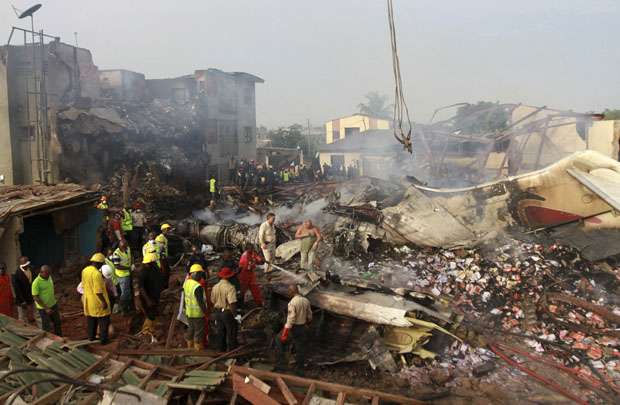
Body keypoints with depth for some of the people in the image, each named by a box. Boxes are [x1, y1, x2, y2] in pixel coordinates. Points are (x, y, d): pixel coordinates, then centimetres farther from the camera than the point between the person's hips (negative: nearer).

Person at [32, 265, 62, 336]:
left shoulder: (49, 277, 0)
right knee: (46, 326, 6)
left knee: (57, 322, 19)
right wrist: (46, 308, -20)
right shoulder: (36, 282, -21)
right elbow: (35, 297, -20)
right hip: (44, 308, -7)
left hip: (53, 305, 7)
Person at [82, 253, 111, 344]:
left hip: (88, 301, 8)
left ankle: (91, 337, 34)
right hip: (98, 302, -8)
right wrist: (104, 302, -18)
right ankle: (103, 339, 13)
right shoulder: (97, 274, -27)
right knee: (104, 321, 7)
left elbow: (83, 285, 12)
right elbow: (98, 291, -26)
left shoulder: (84, 271, -2)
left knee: (90, 320, 21)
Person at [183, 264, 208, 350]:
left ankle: (190, 345, 36)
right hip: (197, 313, -8)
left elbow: (184, 297, 10)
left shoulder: (186, 283, -1)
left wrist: (184, 307, 22)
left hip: (188, 312, 8)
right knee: (199, 330, 7)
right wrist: (205, 312, -13)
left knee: (191, 328, 22)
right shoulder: (198, 287, -27)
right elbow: (200, 302, -24)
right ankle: (198, 347, 18)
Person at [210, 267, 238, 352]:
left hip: (217, 312, 6)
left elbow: (213, 301, 9)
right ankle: (231, 349, 17)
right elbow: (232, 303, -27)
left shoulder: (215, 287, 0)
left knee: (219, 332, 18)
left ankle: (220, 348, 28)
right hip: (228, 312, -6)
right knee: (231, 333, 10)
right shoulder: (230, 287, -21)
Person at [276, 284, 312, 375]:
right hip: (303, 328, 6)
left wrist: (284, 334, -19)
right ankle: (300, 369, 25)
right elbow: (309, 316, 10)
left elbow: (291, 319, -23)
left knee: (280, 341, 16)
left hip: (293, 328, -6)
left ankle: (281, 363, 17)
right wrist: (307, 324, 28)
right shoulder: (306, 301, 0)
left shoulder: (292, 303, -21)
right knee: (301, 348, 15)